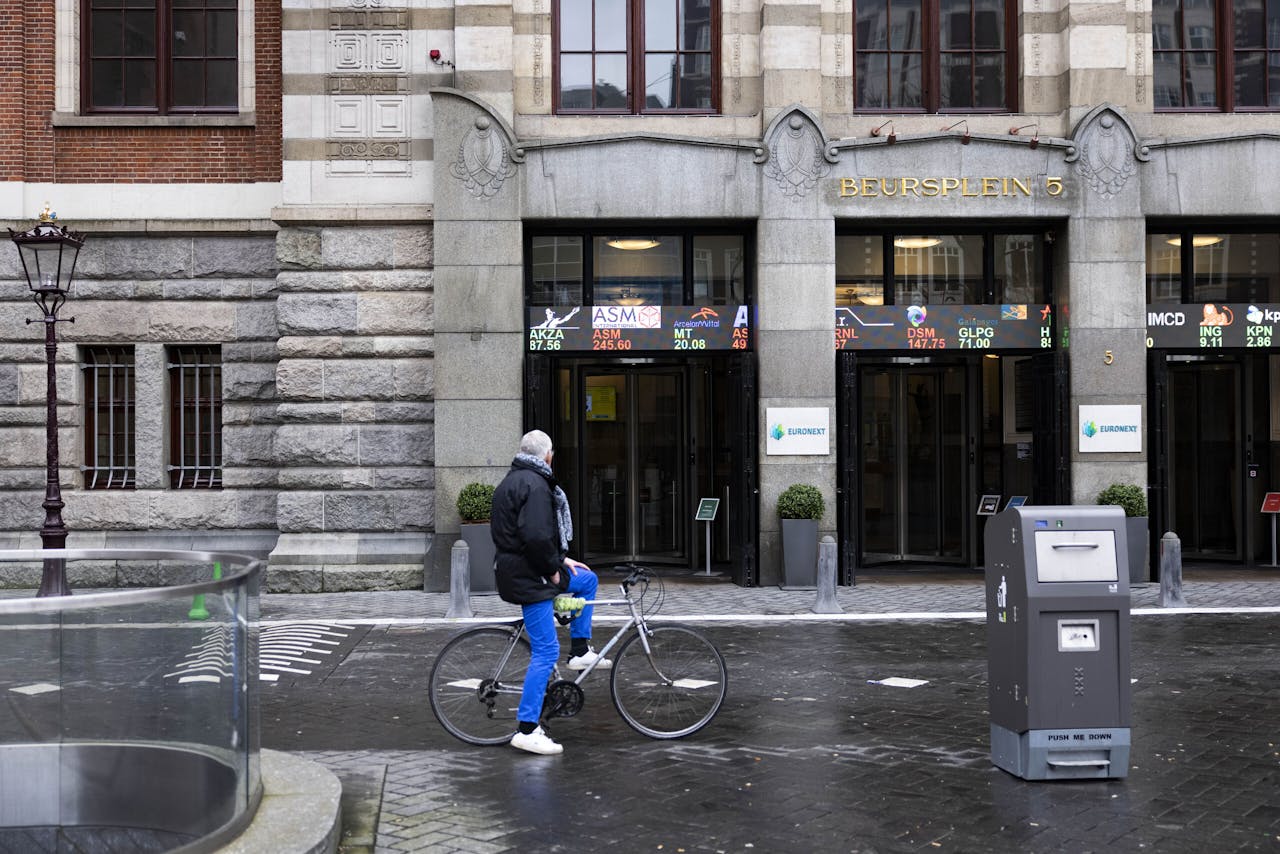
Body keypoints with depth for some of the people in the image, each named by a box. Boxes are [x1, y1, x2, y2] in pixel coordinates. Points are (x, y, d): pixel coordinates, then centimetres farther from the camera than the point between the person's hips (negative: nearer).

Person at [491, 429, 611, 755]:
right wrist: (553, 569, -14)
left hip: (518, 569, 10)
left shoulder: (511, 481, 16)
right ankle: (527, 731, -7)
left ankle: (580, 652, 27)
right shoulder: (535, 484, -18)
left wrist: (561, 560, 17)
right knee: (546, 651, -8)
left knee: (587, 579, 26)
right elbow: (536, 536, -29)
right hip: (528, 578, -10)